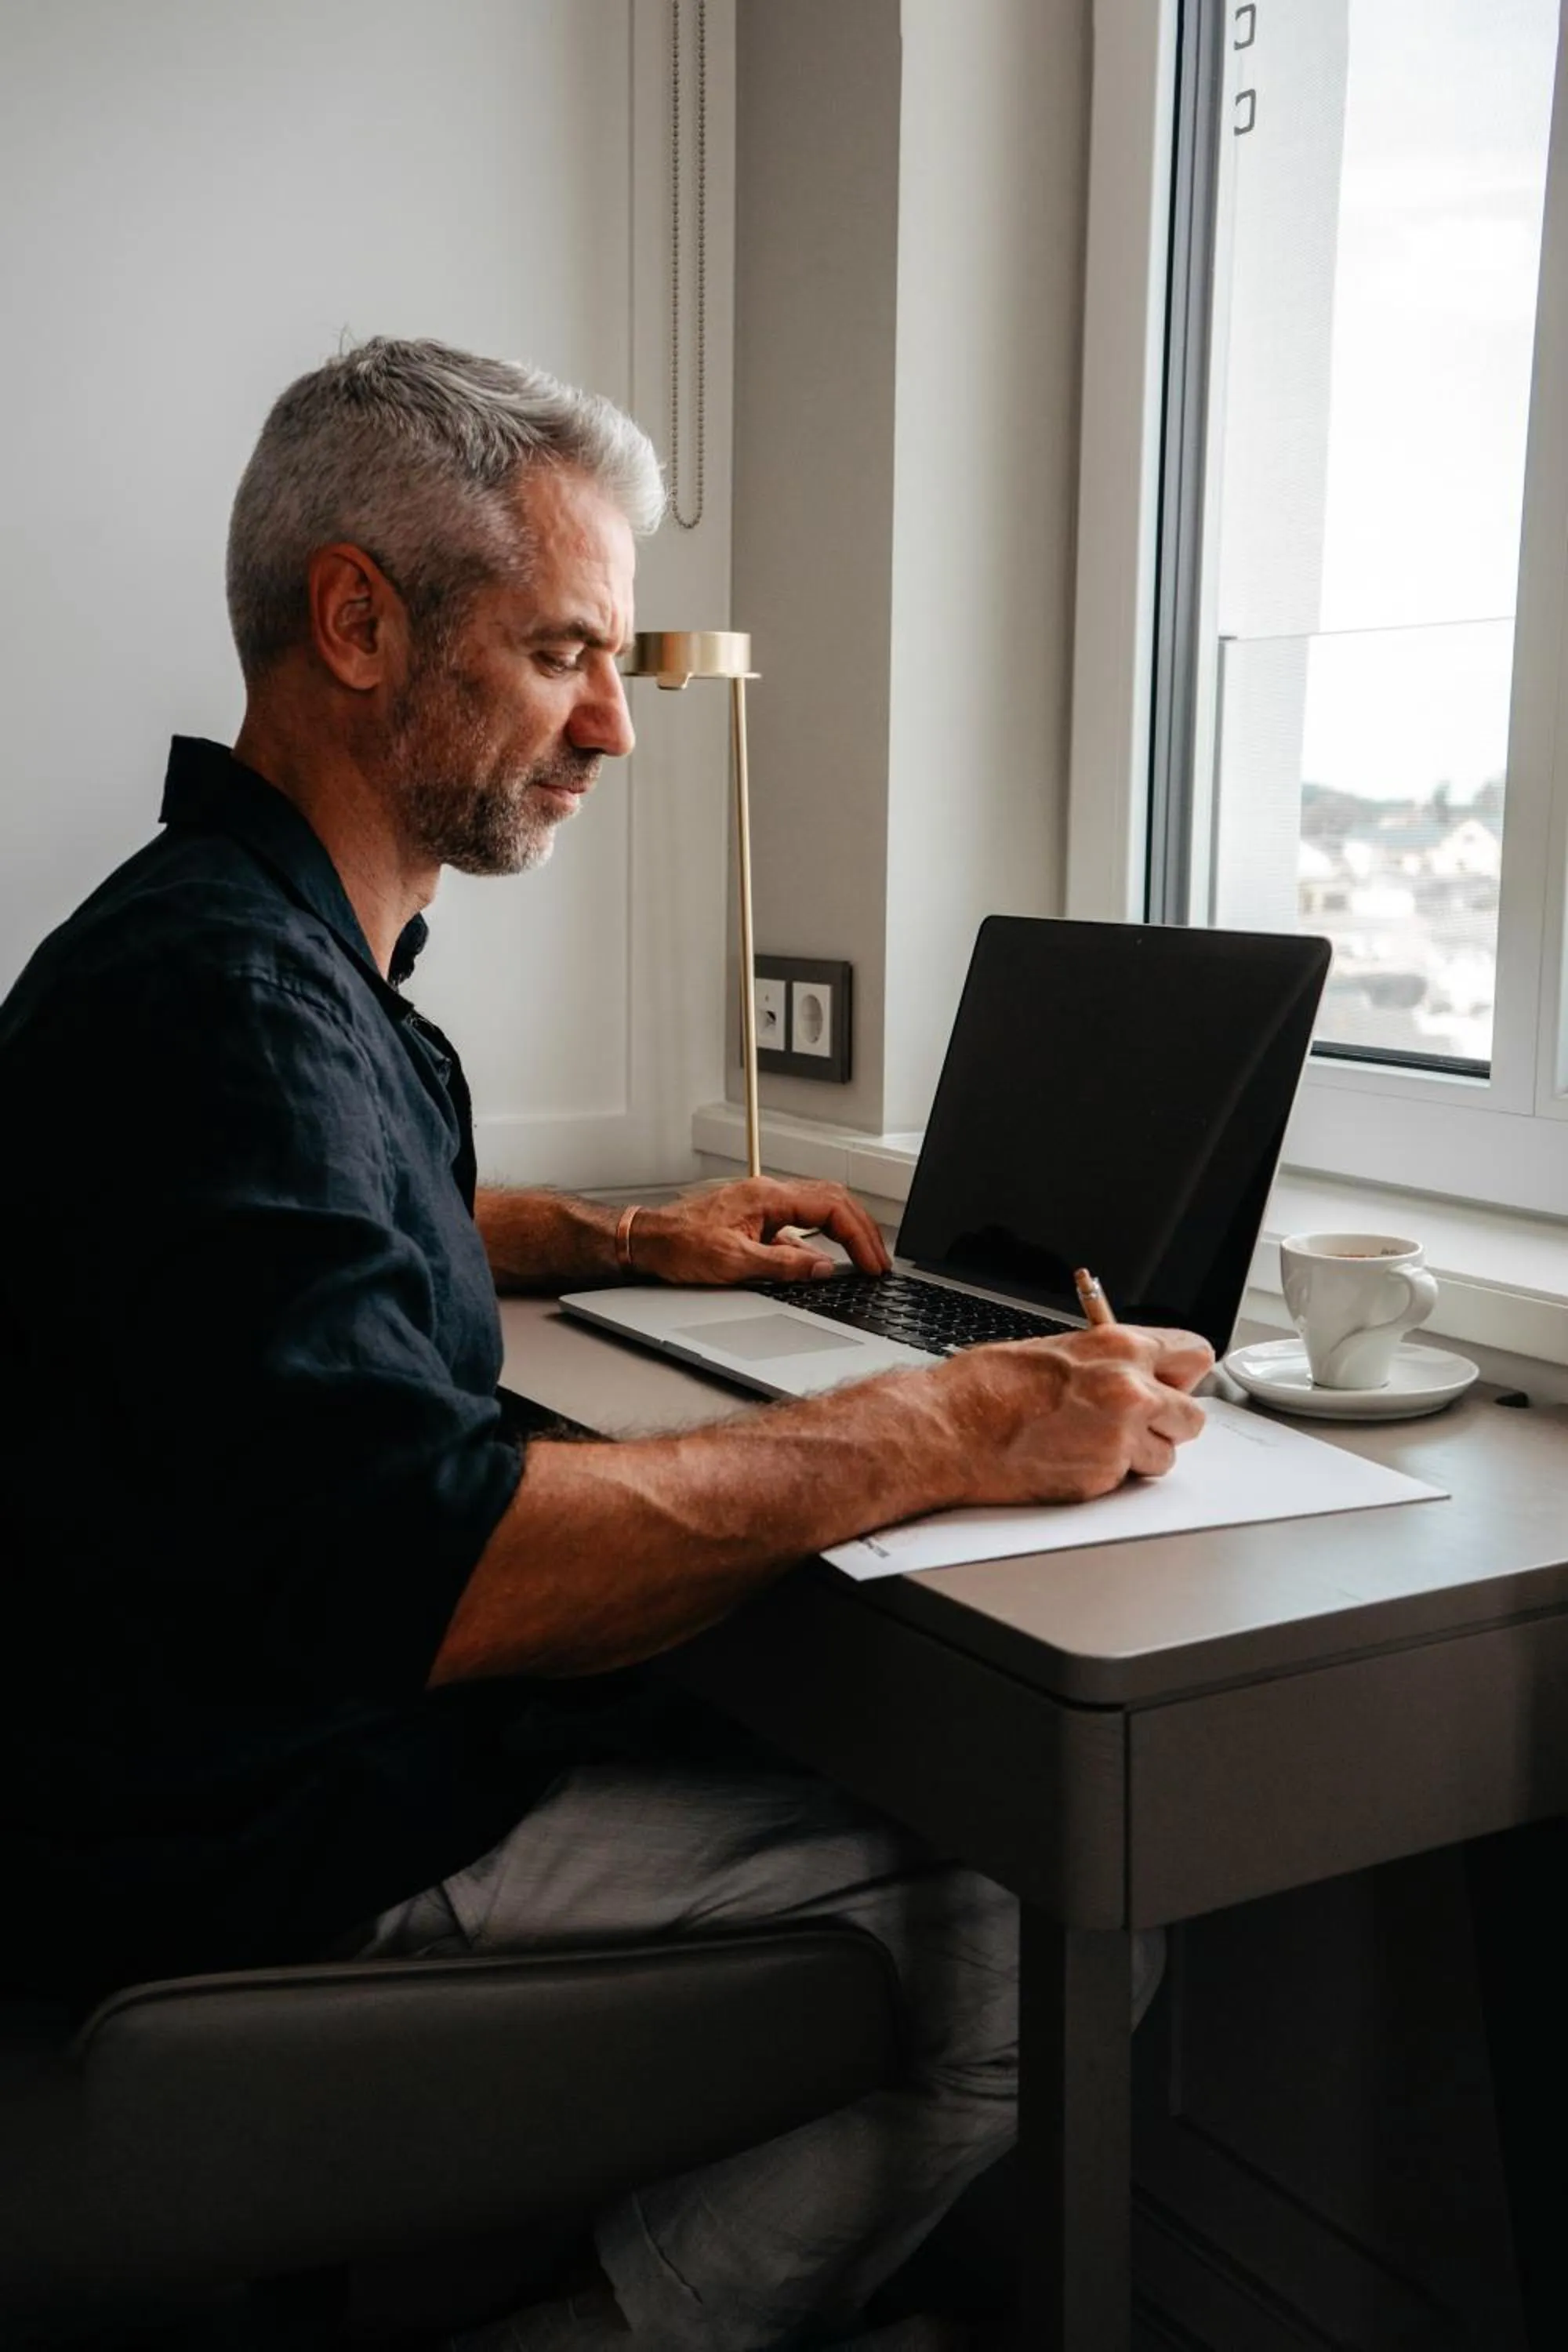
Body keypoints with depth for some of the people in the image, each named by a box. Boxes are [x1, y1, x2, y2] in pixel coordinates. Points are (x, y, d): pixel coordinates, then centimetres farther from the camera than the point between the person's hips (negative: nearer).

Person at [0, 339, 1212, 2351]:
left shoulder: (277, 946, 11)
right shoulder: (218, 996, -25)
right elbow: (417, 1560, -35)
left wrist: (624, 1240, 17)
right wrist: (937, 1437, -28)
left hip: (338, 1717, 10)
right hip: (271, 1846, -10)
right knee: (1030, 1940, -12)